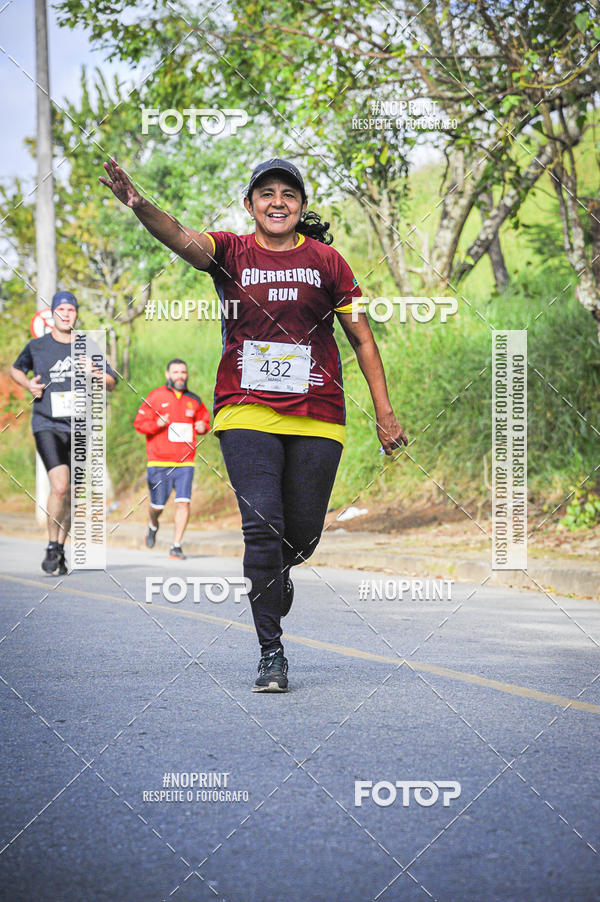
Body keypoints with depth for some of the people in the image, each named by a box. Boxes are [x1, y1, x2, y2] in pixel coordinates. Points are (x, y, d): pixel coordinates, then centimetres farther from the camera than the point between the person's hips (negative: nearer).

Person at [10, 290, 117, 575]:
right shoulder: (37, 346, 5)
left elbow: (112, 383, 14)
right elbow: (16, 369, 23)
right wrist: (29, 385, 3)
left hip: (79, 427, 3)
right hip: (47, 425, -3)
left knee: (71, 495, 7)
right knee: (60, 487, -20)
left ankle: (60, 549, 23)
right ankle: (52, 547, -4)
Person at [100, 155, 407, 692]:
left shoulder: (326, 261, 5)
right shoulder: (232, 253, 2)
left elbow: (362, 338, 9)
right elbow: (182, 240, -18)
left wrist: (384, 412, 5)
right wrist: (139, 205, -39)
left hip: (317, 417, 1)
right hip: (248, 412, -1)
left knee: (303, 535, 6)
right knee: (262, 525, -14)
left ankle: (276, 573, 44)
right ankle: (272, 654, -6)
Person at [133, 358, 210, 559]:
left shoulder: (194, 400, 10)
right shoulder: (155, 397, 0)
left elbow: (204, 418, 25)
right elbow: (139, 423, 0)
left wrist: (203, 427, 1)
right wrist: (158, 424, -18)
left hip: (185, 462, 2)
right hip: (159, 462, -2)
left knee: (183, 502, -10)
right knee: (157, 504, 5)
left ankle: (176, 546, -3)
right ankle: (153, 526, 41)